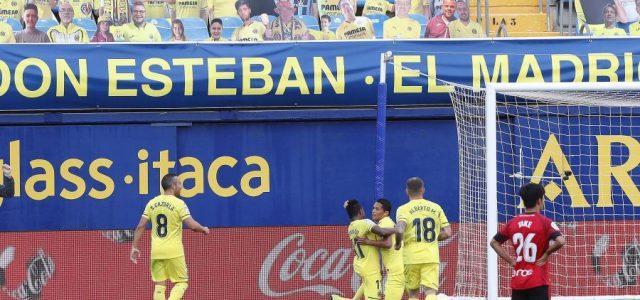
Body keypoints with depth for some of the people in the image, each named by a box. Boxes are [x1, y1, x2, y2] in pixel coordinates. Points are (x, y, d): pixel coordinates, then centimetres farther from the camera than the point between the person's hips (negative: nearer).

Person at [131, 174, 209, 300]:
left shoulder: (152, 203, 6)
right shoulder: (178, 203, -9)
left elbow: (140, 227, 3)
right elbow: (192, 225, -13)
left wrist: (134, 247, 8)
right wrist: (204, 229, 7)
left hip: (156, 251, 4)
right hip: (174, 251, -4)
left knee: (159, 284, 8)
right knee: (182, 282, 6)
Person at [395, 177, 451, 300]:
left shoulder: (403, 209, -1)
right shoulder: (435, 208, 7)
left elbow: (400, 230, -18)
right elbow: (447, 233, 4)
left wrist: (397, 244, 1)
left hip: (411, 257, -1)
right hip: (432, 257, 1)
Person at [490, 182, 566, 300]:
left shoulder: (513, 223, 8)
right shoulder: (544, 222, -8)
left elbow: (494, 242, 16)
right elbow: (561, 241, -23)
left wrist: (510, 260, 12)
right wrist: (547, 253, -6)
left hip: (517, 282, 5)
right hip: (537, 282, -5)